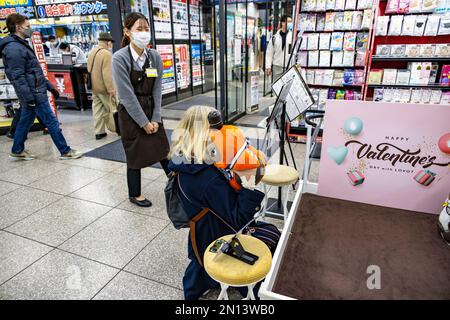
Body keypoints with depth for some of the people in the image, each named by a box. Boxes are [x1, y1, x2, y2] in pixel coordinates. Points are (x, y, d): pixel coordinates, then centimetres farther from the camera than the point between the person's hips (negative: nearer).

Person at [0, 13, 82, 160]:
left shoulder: (21, 45, 18)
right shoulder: (14, 48, -15)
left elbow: (36, 71, 22)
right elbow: (17, 77, -20)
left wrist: (49, 86, 21)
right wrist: (29, 98, -23)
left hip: (32, 94, 10)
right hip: (34, 94, -10)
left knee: (25, 121, 17)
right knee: (52, 122, -6)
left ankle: (17, 151, 29)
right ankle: (65, 151, 1)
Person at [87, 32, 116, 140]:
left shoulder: (91, 52, 11)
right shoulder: (107, 54, -17)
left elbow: (89, 69, 17)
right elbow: (107, 74, -23)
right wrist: (111, 89, -22)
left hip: (94, 87, 8)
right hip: (104, 88, -8)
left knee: (98, 110, 11)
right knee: (113, 108, 6)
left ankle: (99, 132, 16)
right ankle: (116, 128, 16)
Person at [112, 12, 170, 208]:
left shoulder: (155, 56, 1)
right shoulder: (120, 58, -13)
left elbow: (157, 90, 1)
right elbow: (127, 95, -15)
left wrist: (155, 119, -5)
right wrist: (144, 122, -14)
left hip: (151, 112, 4)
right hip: (130, 114, -4)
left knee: (163, 151, 11)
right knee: (135, 156, 7)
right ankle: (134, 194, 27)